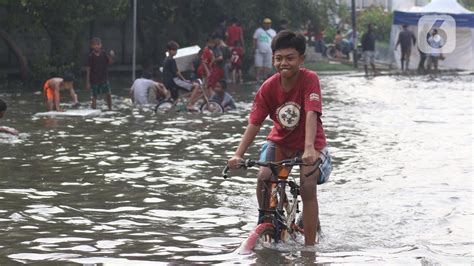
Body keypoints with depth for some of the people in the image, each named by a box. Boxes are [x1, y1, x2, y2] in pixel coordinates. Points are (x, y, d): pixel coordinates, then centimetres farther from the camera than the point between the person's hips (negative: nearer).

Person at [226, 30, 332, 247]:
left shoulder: (309, 80, -24)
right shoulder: (268, 87, -16)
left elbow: (311, 115, -36)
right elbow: (254, 123, -18)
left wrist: (309, 148, -50)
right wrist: (238, 155, -29)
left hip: (309, 142, -3)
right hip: (280, 140, 3)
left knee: (308, 185, -20)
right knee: (263, 177, -20)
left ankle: (309, 246, -8)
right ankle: (265, 218, 9)